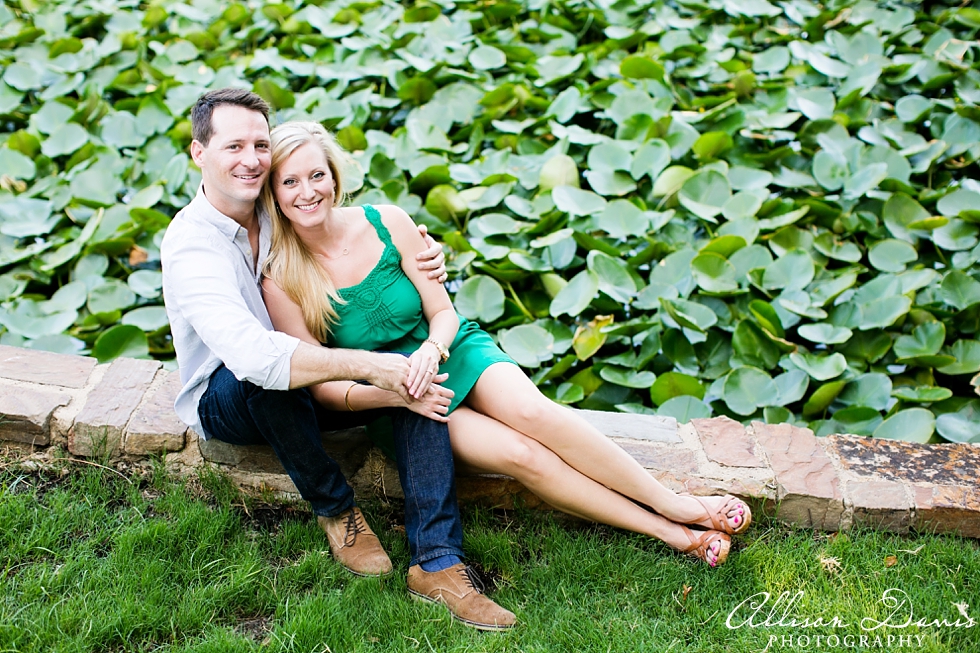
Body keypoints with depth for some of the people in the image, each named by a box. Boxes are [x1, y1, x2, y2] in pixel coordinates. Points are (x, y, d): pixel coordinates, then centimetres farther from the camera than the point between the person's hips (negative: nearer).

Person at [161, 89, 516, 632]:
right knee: (271, 376, -39)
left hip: (306, 390, 6)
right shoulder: (189, 243, -23)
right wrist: (370, 366, -40)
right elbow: (250, 353, -39)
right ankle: (335, 509, -14)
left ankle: (437, 562, -26)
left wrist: (422, 267, -14)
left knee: (417, 367, -19)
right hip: (225, 402, -5)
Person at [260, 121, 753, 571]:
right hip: (392, 399, -2)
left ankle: (673, 503, -20)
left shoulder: (387, 222, -8)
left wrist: (431, 350, -25)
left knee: (530, 410, -31)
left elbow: (443, 313, -2)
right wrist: (392, 393, -28)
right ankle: (674, 535, -21)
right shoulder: (280, 281, -12)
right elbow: (321, 384, -11)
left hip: (451, 351, 2)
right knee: (517, 454, -26)